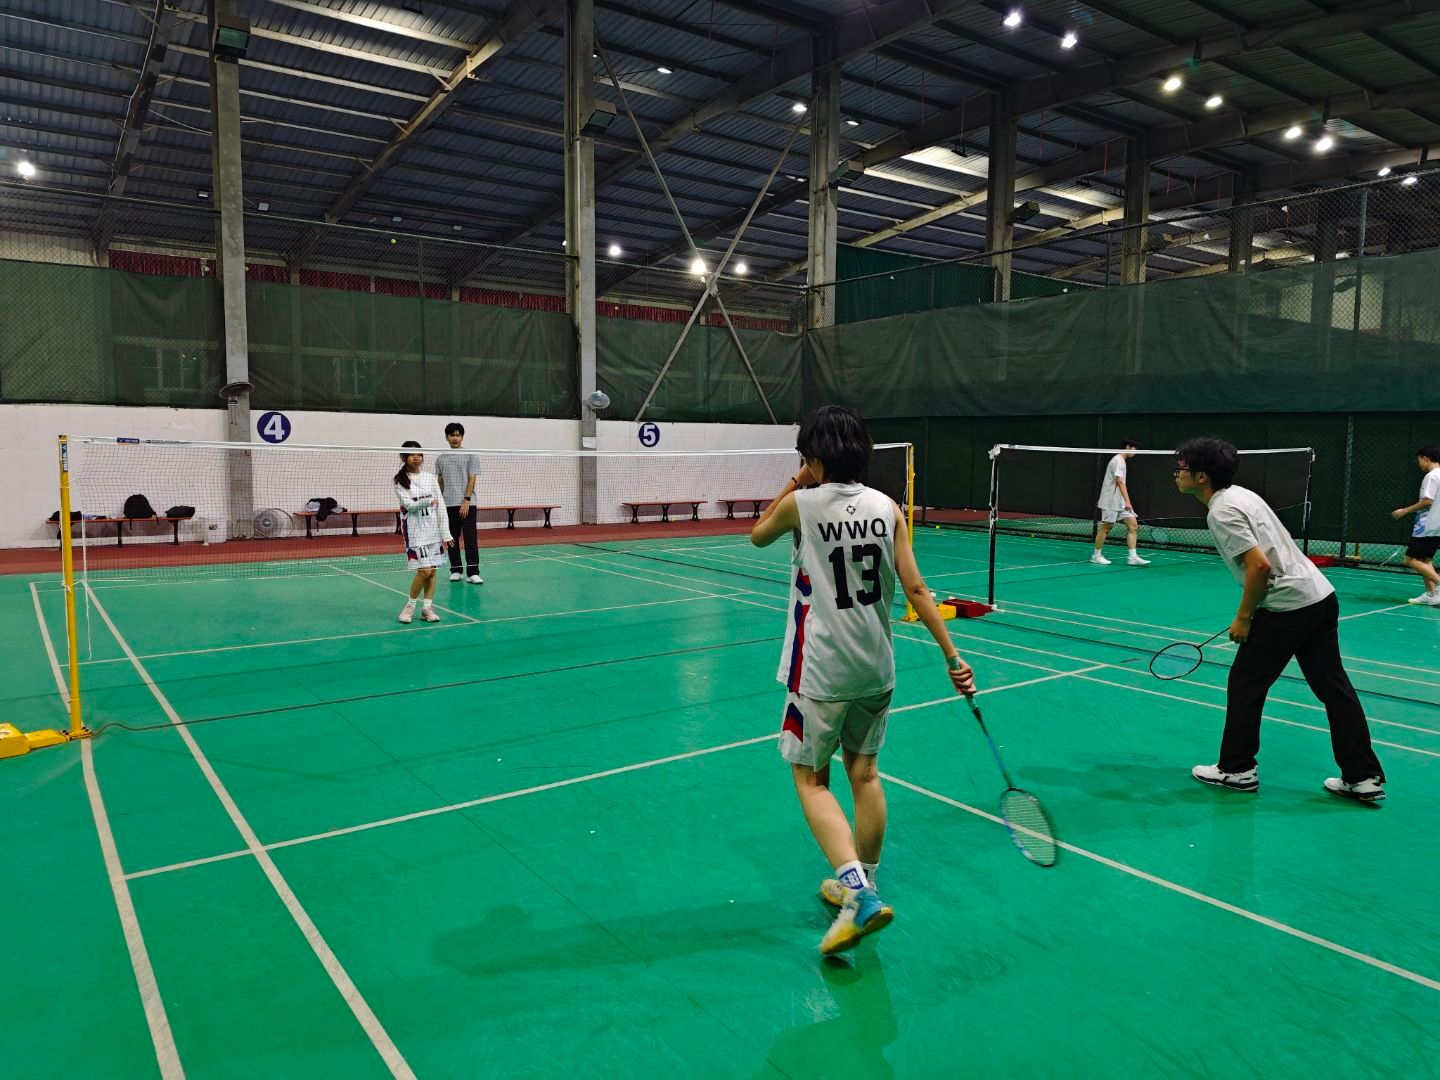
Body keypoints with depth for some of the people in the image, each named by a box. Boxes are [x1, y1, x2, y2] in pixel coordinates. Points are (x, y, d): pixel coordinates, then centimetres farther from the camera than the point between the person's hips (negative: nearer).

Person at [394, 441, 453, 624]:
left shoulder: (430, 478, 7)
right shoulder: (400, 481, -1)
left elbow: (440, 507, 5)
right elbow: (408, 504, -11)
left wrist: (445, 533, 0)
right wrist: (429, 501, -12)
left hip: (434, 529, 4)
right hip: (415, 531, -4)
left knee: (432, 570, 4)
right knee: (424, 570, -12)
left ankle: (427, 608, 13)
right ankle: (410, 606, 7)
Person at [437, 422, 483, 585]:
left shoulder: (471, 455, 1)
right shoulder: (441, 459, 12)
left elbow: (472, 480, -5)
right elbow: (440, 483, 16)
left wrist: (466, 501, -13)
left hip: (466, 504, -4)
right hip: (448, 505, 4)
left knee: (470, 538, -7)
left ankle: (473, 572, -7)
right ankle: (455, 570, 16)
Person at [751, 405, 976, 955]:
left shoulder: (802, 504, -11)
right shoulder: (886, 507, -1)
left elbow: (757, 535, 10)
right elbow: (915, 587, -5)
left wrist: (791, 487, 14)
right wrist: (951, 654, -1)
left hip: (821, 671, -5)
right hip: (876, 667, 5)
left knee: (811, 779, 5)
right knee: (865, 772, 17)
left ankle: (859, 894, -10)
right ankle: (861, 885, 32)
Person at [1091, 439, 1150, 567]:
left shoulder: (1122, 461, 18)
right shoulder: (1118, 460, -13)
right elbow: (1120, 482, -23)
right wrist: (1127, 502, -29)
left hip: (1121, 502, 9)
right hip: (1111, 502, -9)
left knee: (1133, 525, -1)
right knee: (1106, 527, 0)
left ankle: (1132, 557, -4)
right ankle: (1096, 555, 13)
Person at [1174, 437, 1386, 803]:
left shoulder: (1221, 512, -16)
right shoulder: (1240, 493, 13)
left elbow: (1259, 566, -23)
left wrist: (1243, 617, -12)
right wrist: (1252, 611, 22)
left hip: (1287, 606, -9)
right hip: (1321, 595, 9)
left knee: (1245, 684, 5)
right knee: (1334, 687, 11)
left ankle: (1237, 770, 15)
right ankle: (1364, 778, 16)